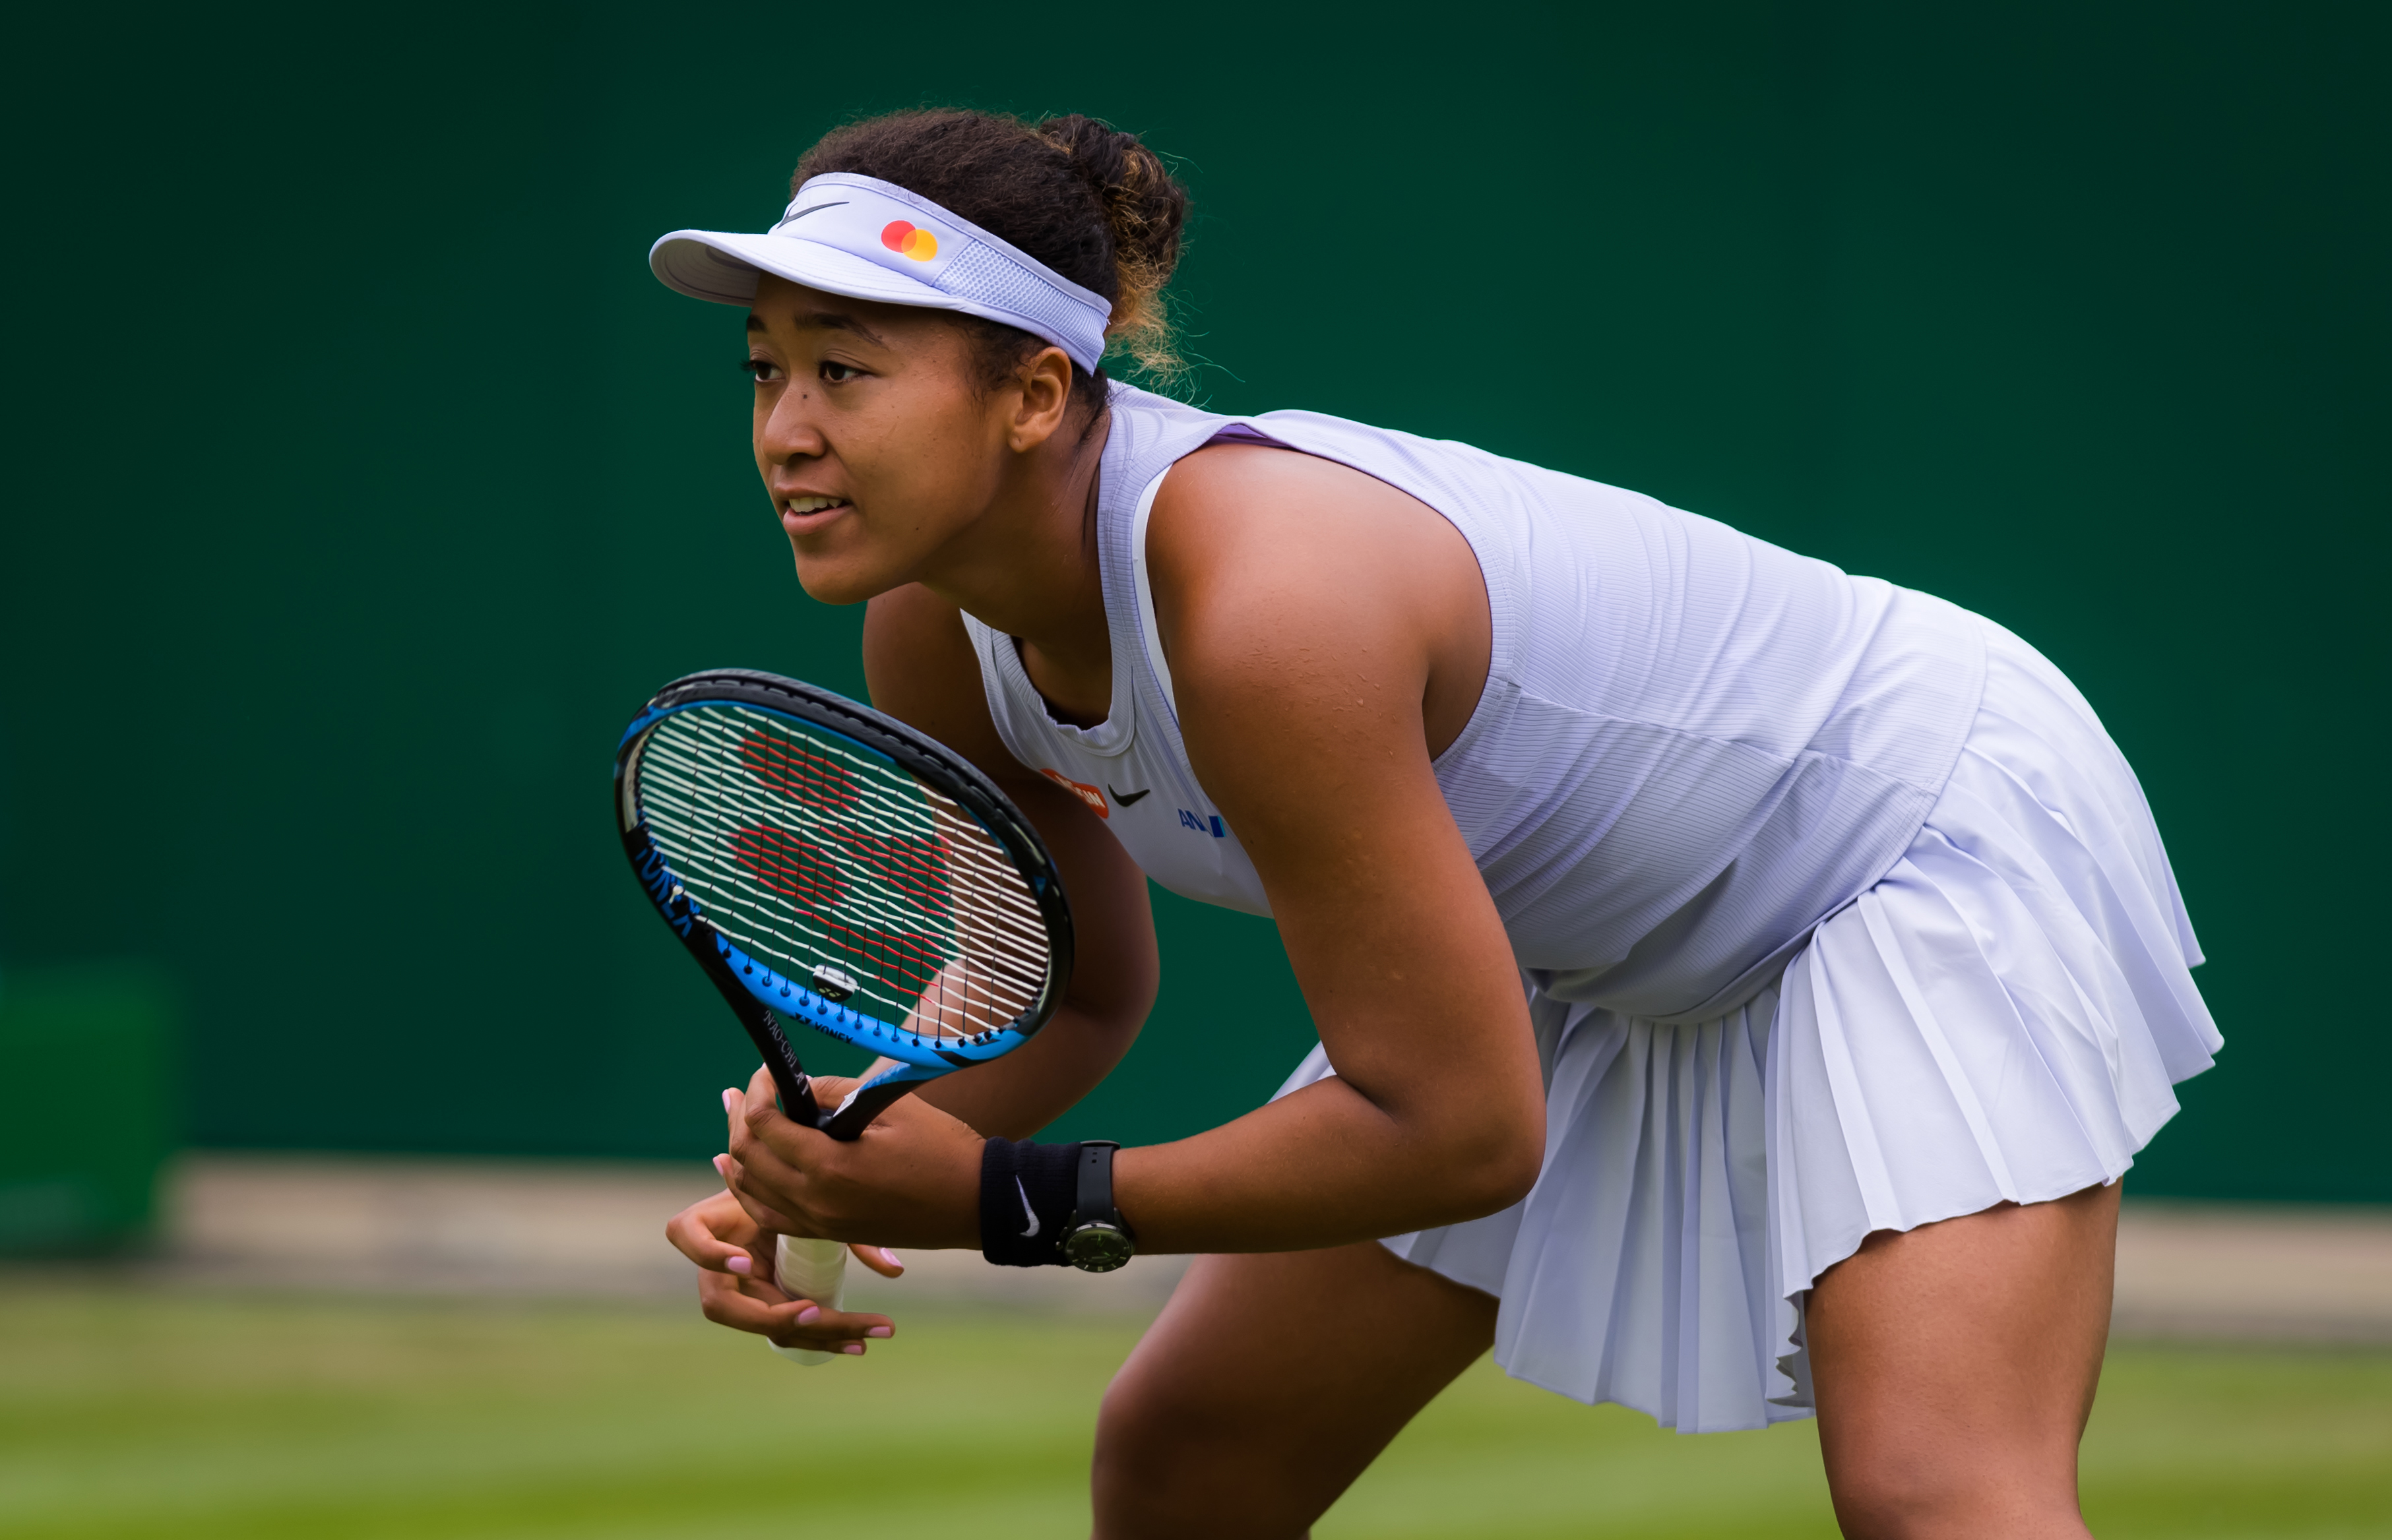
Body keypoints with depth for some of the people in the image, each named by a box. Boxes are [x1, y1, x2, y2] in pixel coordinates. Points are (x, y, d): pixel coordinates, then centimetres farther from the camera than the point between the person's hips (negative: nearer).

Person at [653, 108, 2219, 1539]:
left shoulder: (1265, 608, -38)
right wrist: (837, 1184, -14)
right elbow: (1075, 991, 6)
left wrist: (1007, 1198, -29)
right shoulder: (937, 644, -12)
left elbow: (1462, 1130, -33)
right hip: (1597, 939, 9)